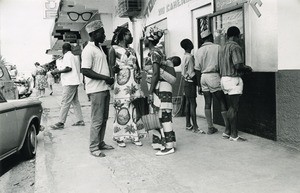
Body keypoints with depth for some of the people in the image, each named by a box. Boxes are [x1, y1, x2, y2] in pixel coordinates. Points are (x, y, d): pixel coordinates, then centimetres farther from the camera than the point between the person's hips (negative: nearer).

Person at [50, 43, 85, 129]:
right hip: (75, 82, 10)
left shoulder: (67, 56, -7)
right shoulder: (74, 57, 20)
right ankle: (80, 121, 12)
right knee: (75, 102, 11)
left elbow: (69, 68, -18)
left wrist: (57, 72, -12)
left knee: (65, 102, -10)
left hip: (69, 83, -10)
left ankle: (61, 122, -10)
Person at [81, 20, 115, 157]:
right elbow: (85, 71, -20)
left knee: (104, 118, 14)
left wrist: (111, 74, 10)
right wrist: (105, 78, -19)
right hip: (96, 90, -9)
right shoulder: (88, 50, -13)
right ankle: (93, 147, 5)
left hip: (105, 88, 9)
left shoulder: (99, 47, 17)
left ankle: (100, 143, 26)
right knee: (97, 120, -4)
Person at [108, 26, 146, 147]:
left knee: (135, 109, 5)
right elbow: (111, 66, -7)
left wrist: (138, 75, 3)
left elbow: (137, 66, 22)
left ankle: (135, 136, 14)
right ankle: (120, 137, 7)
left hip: (134, 84, 6)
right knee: (122, 110, -4)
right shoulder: (114, 49, 1)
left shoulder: (132, 50, 19)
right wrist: (115, 68, -28)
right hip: (122, 84, -6)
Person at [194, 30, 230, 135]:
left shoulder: (198, 51, 9)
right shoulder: (217, 47, -2)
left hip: (203, 77, 5)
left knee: (207, 103, 8)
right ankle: (227, 126, 3)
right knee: (222, 102, 3)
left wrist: (199, 85, 11)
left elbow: (197, 69, 7)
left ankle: (210, 127, 11)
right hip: (214, 76, -4)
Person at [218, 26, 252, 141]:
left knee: (231, 107, 15)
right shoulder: (235, 47, -12)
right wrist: (247, 68, -1)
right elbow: (238, 65, -22)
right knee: (234, 108, -3)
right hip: (233, 79, -9)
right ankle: (234, 135, 3)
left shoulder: (223, 48, 15)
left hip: (224, 78, 9)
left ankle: (227, 131, 19)